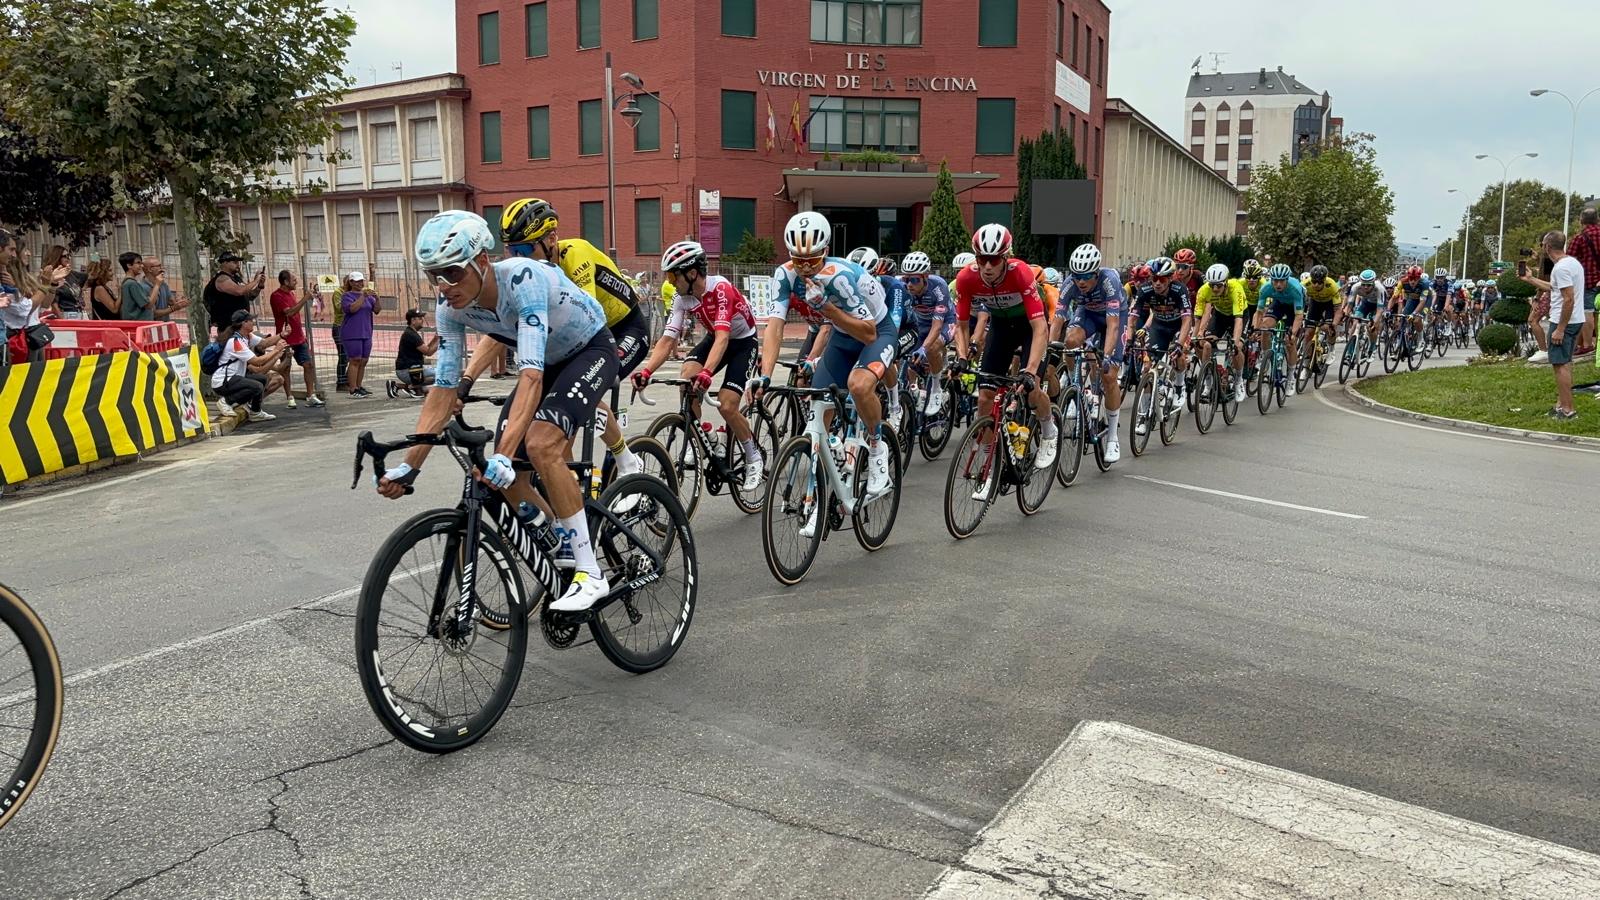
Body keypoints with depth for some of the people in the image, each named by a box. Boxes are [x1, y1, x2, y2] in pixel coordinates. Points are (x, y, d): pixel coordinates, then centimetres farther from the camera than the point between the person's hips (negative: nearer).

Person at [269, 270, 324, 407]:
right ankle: (290, 398, 5)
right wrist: (305, 299, -22)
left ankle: (311, 396, 5)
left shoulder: (290, 293, 14)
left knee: (309, 364, 2)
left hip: (299, 338, 8)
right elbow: (289, 312, -23)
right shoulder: (276, 296, -12)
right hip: (286, 339, -8)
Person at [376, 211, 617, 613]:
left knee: (540, 444, -30)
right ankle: (561, 547, 20)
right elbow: (443, 390, -13)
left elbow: (530, 375, -44)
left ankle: (590, 573, -21)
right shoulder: (451, 307, -16)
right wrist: (408, 465, -19)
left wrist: (504, 453, -53)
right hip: (549, 360, 7)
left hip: (591, 349, -7)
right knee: (502, 472, -6)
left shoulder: (523, 279, -36)